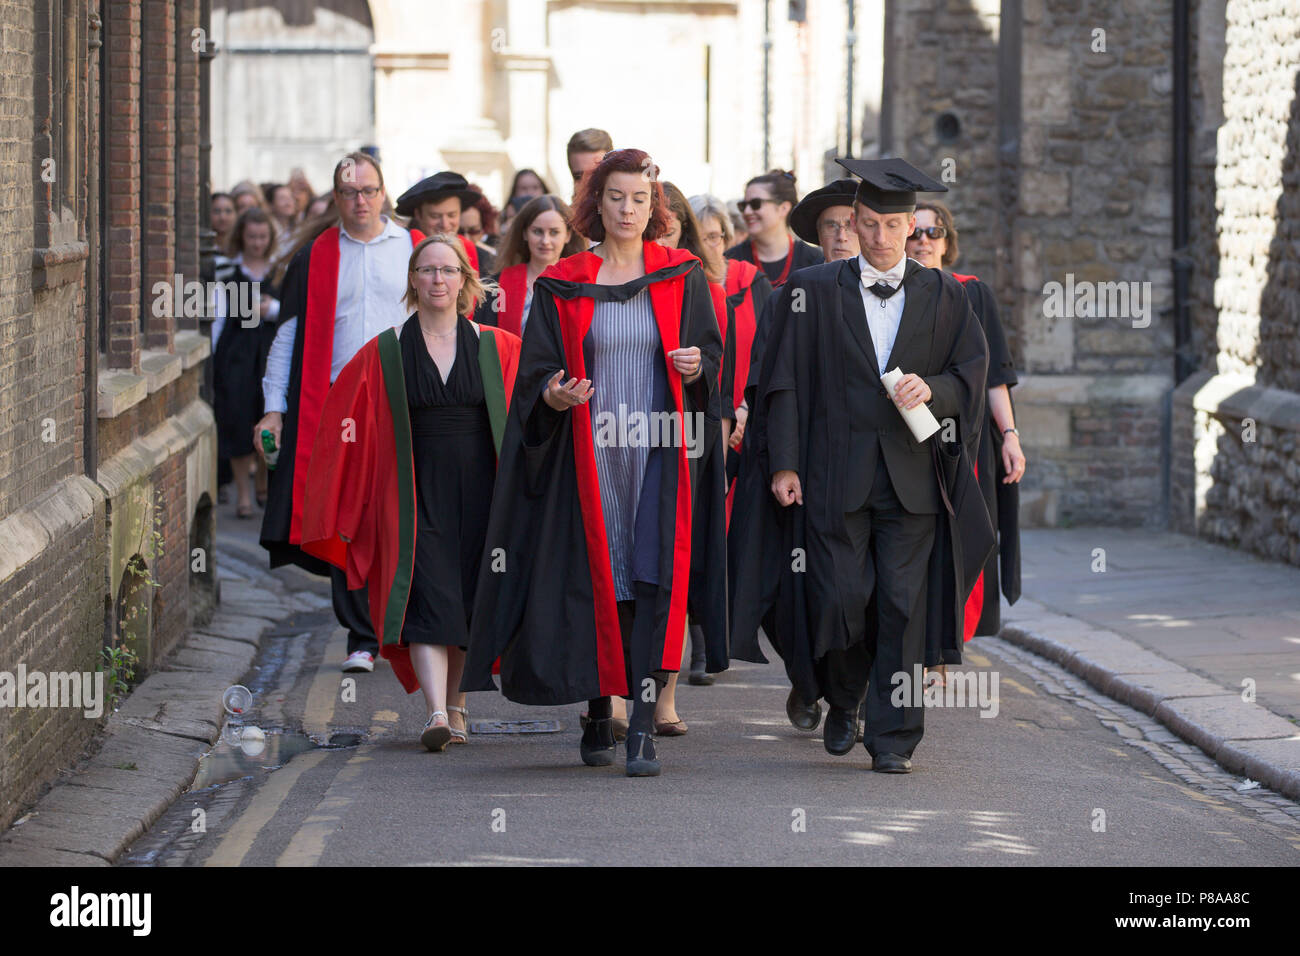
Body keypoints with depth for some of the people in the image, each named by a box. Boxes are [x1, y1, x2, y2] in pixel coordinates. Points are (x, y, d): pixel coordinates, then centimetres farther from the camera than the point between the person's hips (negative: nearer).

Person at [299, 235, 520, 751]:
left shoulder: (498, 348, 5)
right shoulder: (384, 354, 4)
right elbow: (344, 420, 8)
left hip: (479, 490, 1)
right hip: (416, 492, -1)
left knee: (468, 602, 6)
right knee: (427, 598, -14)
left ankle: (456, 703, 23)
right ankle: (435, 712, -23)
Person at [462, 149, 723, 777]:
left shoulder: (682, 278, 6)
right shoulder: (562, 287, 5)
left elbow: (711, 350, 7)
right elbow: (536, 371, 4)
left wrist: (696, 365, -15)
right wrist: (552, 396, -18)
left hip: (660, 449, -1)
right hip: (589, 453, 1)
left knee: (654, 582, -11)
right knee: (594, 582, 2)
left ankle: (643, 729, -13)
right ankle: (598, 718, 19)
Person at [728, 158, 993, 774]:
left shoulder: (943, 296, 10)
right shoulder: (812, 291, 6)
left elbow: (973, 373, 8)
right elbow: (783, 380, 3)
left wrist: (932, 389, -14)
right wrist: (784, 463, -5)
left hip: (912, 478, 1)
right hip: (836, 476, -1)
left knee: (903, 607, -4)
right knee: (841, 599, -5)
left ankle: (893, 738, 3)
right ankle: (843, 702, 23)